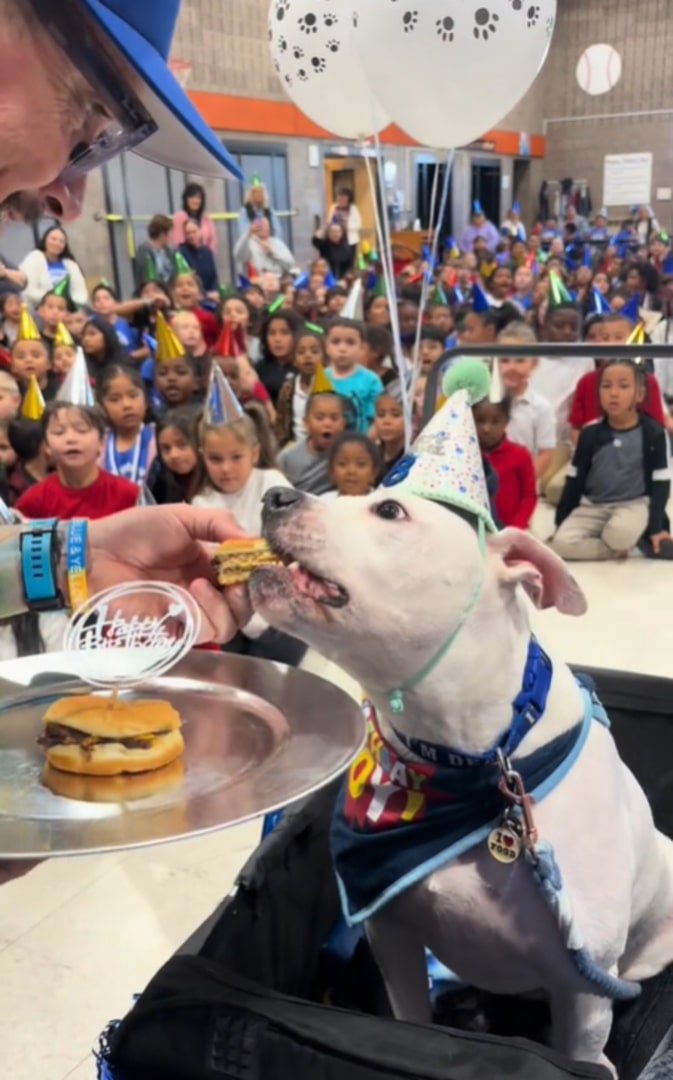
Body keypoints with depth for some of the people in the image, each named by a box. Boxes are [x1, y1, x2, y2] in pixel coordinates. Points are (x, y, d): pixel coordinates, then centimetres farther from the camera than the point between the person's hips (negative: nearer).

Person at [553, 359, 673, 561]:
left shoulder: (653, 434, -7)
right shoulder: (590, 434, -2)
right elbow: (574, 480, 5)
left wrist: (656, 526, -9)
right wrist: (561, 522, 4)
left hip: (635, 504, -3)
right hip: (592, 506, 3)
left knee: (619, 533, -38)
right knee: (561, 544, -23)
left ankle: (642, 537, -4)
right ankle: (619, 550, -7)